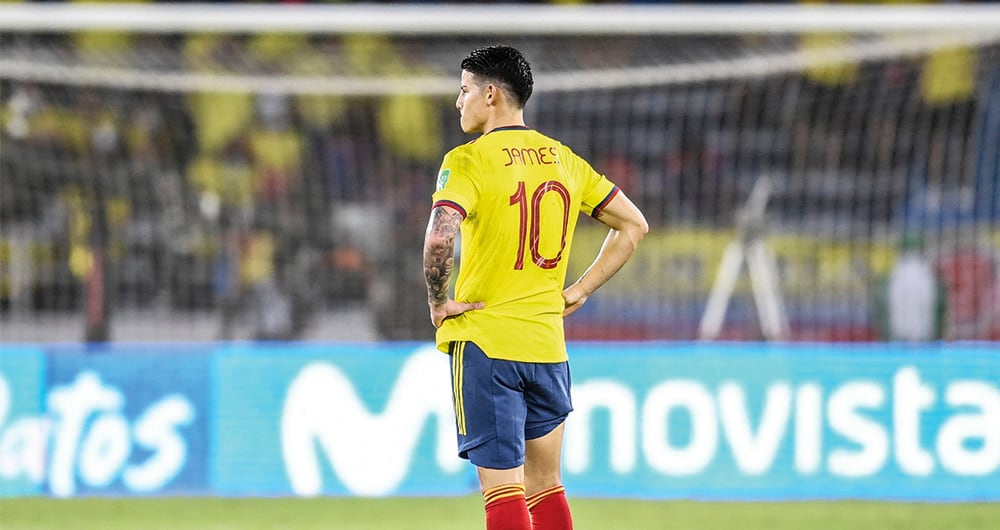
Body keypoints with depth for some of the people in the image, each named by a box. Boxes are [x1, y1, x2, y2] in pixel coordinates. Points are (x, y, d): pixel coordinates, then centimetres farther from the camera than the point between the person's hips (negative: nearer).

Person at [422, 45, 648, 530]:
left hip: (484, 343, -6)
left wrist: (437, 303, -11)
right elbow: (633, 225, 17)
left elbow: (440, 238, -27)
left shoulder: (467, 161, -10)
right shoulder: (563, 160, 10)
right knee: (545, 489, 15)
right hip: (548, 345, 6)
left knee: (502, 491, -6)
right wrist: (578, 291, 16)